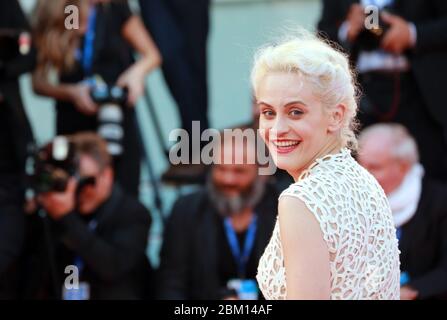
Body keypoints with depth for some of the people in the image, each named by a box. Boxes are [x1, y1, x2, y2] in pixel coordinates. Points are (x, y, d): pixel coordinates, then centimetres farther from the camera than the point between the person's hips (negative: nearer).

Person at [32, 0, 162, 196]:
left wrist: (137, 71, -20)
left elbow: (152, 55, 1)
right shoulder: (48, 20, -6)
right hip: (73, 125, 1)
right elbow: (39, 82, -2)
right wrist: (70, 92, -20)